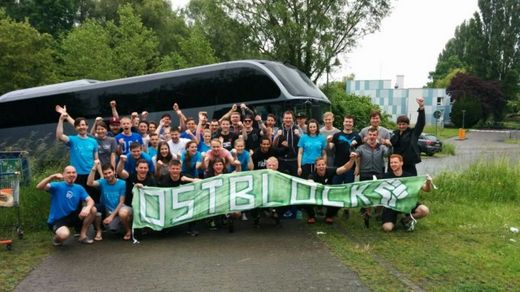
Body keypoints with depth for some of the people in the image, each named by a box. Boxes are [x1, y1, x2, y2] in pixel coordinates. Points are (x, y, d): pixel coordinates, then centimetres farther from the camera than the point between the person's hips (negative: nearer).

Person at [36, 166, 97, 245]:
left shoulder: (79, 188, 4)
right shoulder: (57, 186, -10)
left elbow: (90, 200, -5)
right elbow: (39, 187, -26)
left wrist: (87, 208, -29)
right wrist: (52, 177, -42)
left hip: (72, 217, 5)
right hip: (57, 220, -5)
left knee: (92, 210, -14)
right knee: (64, 234, -36)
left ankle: (83, 235, 2)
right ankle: (56, 238, 5)